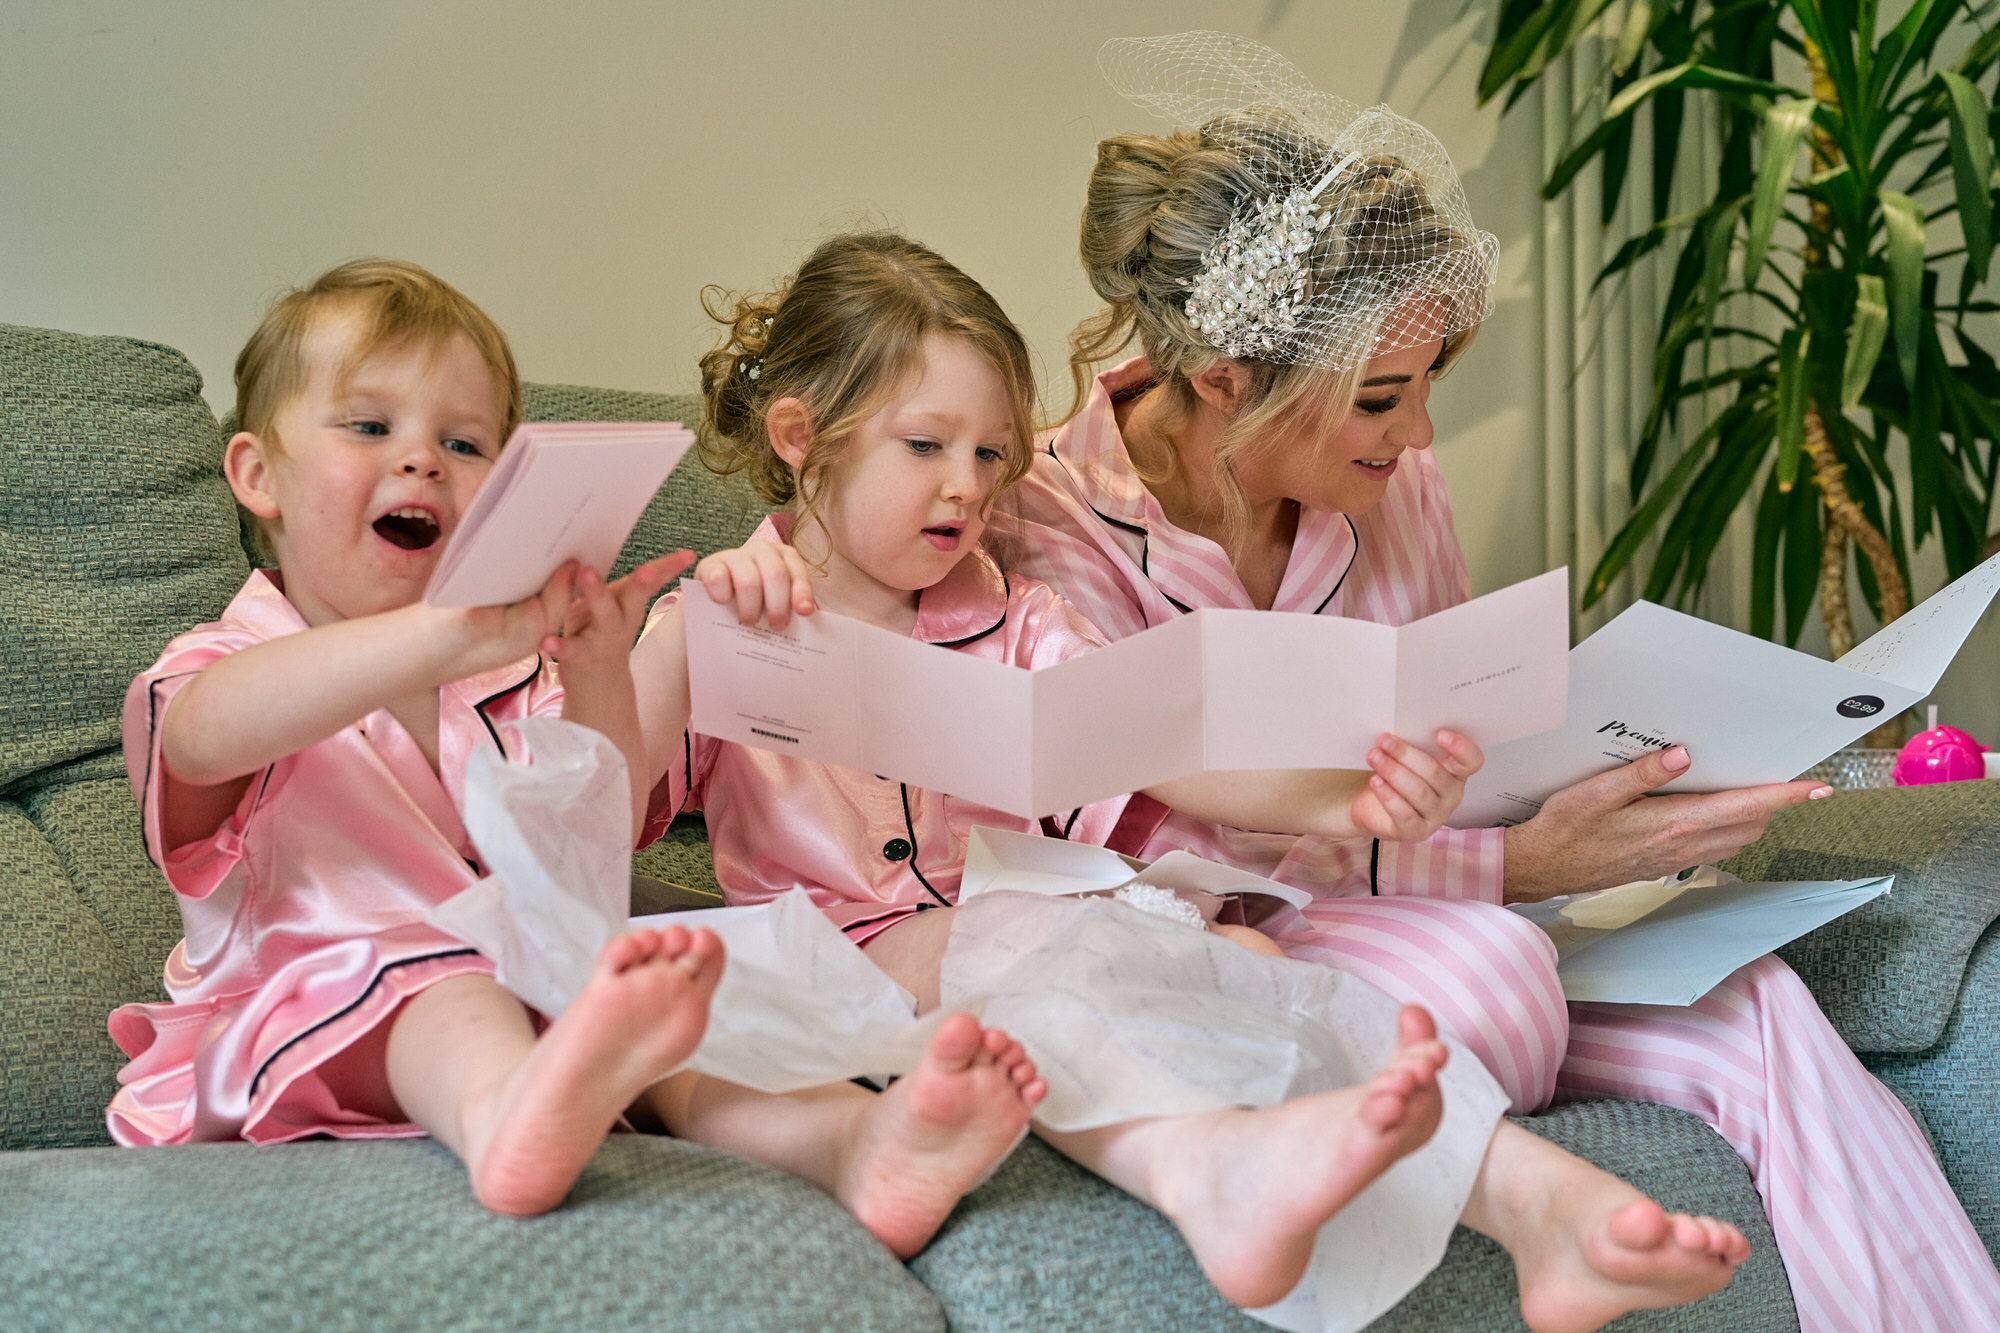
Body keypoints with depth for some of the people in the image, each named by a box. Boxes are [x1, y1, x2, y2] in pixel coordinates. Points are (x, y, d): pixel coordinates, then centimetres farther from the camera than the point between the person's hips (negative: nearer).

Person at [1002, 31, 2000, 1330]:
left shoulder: (1393, 483, 3)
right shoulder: (1054, 532, -16)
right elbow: (1174, 856, -23)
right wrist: (1514, 867, -29)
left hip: (1412, 917, 5)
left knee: (1751, 1003, -20)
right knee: (1485, 965, -36)